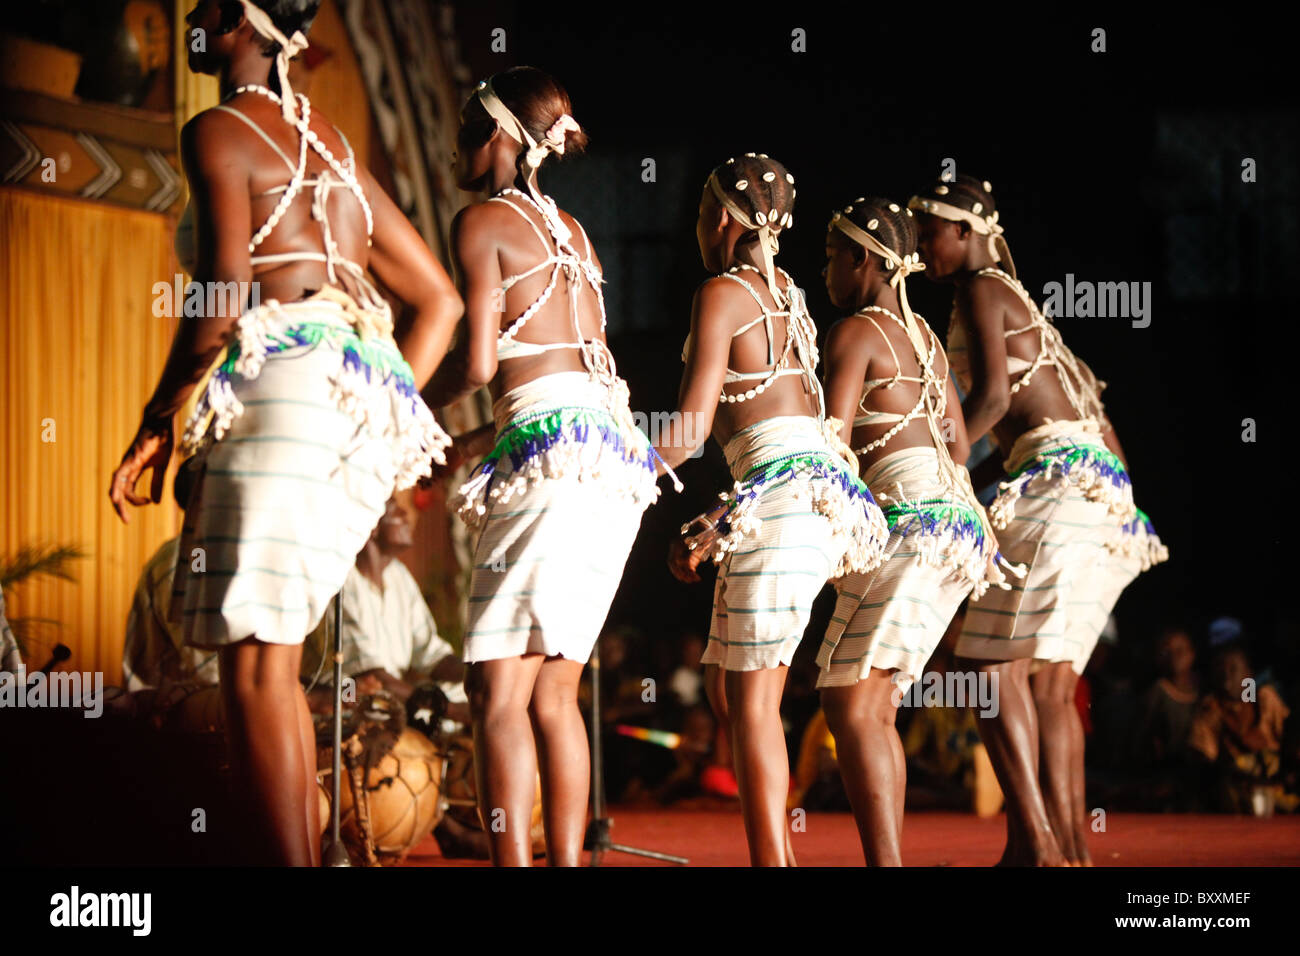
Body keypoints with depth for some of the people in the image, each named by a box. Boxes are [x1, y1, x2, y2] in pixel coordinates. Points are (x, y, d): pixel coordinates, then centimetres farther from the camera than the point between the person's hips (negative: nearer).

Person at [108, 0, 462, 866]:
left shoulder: (219, 133, 0)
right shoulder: (330, 143, 24)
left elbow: (224, 299, -13)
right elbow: (440, 299, 25)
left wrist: (159, 420, -5)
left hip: (288, 384, -8)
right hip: (371, 410, 8)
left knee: (254, 664, -10)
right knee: (270, 658, 13)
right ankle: (305, 856, 10)